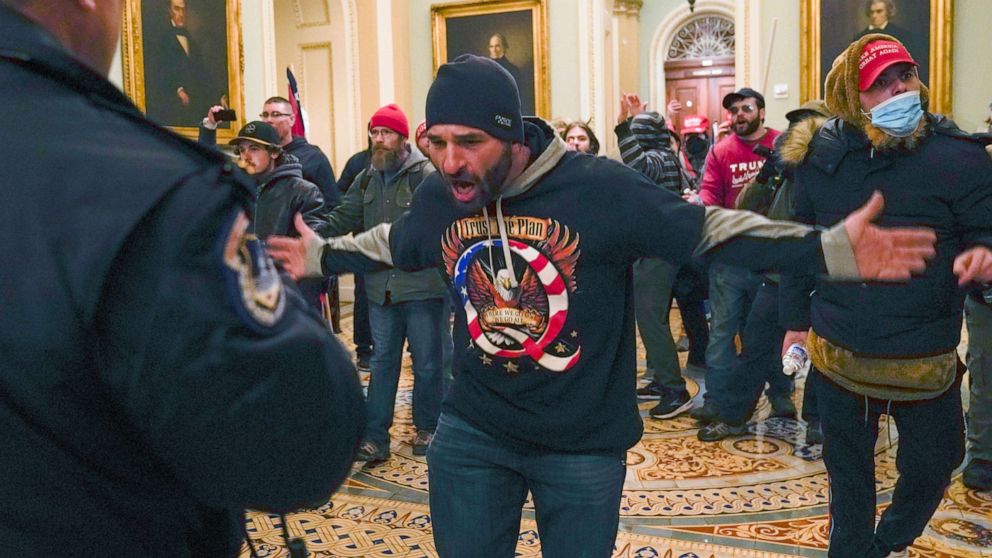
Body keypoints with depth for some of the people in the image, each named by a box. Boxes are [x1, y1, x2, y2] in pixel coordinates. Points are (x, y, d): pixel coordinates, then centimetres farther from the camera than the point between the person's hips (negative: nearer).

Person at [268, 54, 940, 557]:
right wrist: (321, 255, 22)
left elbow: (709, 228, -16)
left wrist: (830, 249, -23)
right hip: (472, 432, 4)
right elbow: (391, 245, 17)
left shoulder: (599, 187, -21)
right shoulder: (438, 198, -6)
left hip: (584, 444, -3)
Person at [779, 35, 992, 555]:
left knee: (930, 468, 17)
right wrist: (797, 318, 9)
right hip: (838, 356, 1)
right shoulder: (823, 158, -3)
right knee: (848, 474, 18)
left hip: (926, 364, -1)